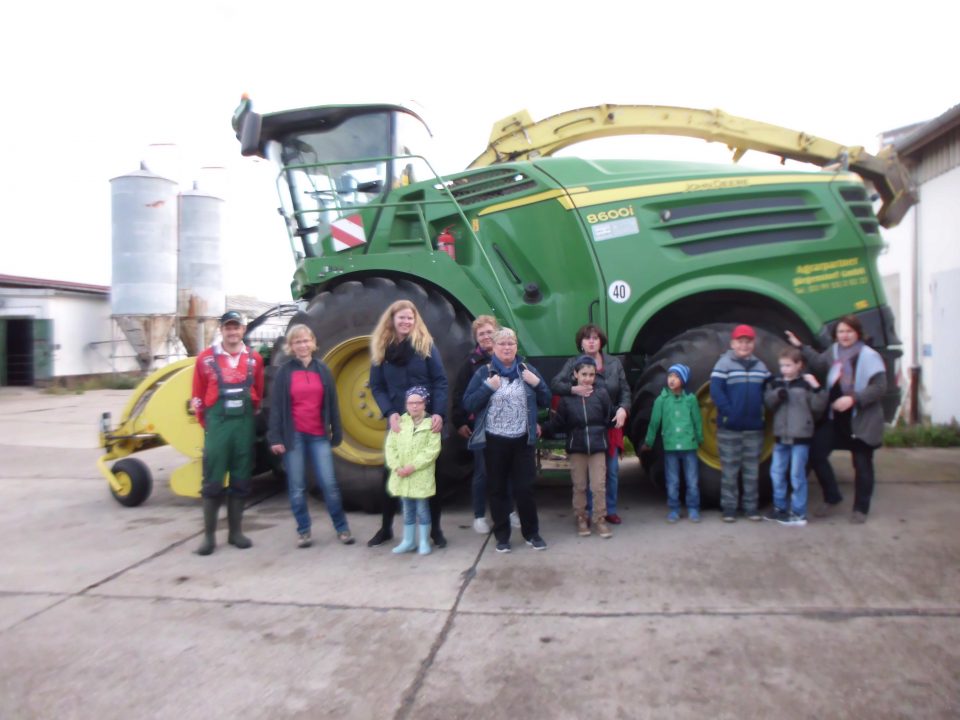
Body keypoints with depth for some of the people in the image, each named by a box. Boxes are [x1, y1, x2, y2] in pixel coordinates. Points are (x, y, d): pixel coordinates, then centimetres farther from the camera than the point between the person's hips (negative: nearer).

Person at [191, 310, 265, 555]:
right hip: (217, 423, -2)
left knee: (241, 480, 8)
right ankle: (209, 535, 8)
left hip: (245, 424, 2)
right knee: (213, 481, -1)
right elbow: (197, 396, 3)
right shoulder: (206, 358, -1)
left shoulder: (254, 359, 5)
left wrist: (249, 416, 11)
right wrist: (207, 423, 4)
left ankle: (236, 531, 18)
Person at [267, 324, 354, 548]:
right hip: (294, 435, -1)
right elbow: (276, 407, -1)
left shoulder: (323, 370, 7)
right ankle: (303, 531, 17)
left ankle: (342, 528, 12)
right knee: (297, 487, 4)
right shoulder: (284, 372, 0)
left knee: (329, 484, -1)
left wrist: (337, 433, 6)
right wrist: (275, 437, -8)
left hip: (319, 435, 1)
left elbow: (332, 404, 9)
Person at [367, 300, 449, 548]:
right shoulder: (381, 349, 4)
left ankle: (435, 529, 18)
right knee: (391, 473, 8)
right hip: (398, 421, 2)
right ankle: (386, 528, 24)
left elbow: (440, 381, -5)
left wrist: (438, 413, -18)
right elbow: (377, 387, 2)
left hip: (427, 419, -2)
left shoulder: (426, 345, -1)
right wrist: (390, 413, -13)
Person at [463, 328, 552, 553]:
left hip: (523, 441, 1)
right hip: (494, 441, -1)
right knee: (497, 489, 7)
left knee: (524, 488, 5)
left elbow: (546, 401, 8)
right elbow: (468, 404, -6)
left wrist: (537, 383, -9)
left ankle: (531, 533, 20)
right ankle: (502, 536, 18)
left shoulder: (527, 370, 6)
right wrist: (488, 387, -16)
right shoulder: (484, 373, 1)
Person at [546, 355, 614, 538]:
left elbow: (608, 419, -2)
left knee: (599, 486, 2)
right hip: (576, 447, 0)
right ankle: (581, 518, 24)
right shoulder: (567, 397, -6)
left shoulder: (602, 393, -6)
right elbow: (558, 424, -3)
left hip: (597, 446, 0)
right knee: (579, 486, 10)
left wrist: (598, 431, -9)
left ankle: (600, 519, 16)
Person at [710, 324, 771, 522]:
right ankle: (729, 507, 10)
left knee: (752, 470, 10)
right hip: (729, 428, -4)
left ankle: (751, 506, 20)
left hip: (754, 427, 4)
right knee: (729, 470, 2)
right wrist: (728, 412, -19)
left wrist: (762, 410, 0)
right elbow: (715, 391, -13)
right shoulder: (724, 364, -5)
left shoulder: (760, 366, 11)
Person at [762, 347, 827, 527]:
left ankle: (798, 514, 10)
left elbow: (818, 407, -10)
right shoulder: (776, 383, 8)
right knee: (777, 473, 13)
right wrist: (776, 395, -12)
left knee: (797, 476, 1)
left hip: (800, 437, -5)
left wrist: (817, 388, -23)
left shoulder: (806, 383, -6)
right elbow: (767, 403, 7)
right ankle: (779, 508, 28)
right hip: (781, 436, 5)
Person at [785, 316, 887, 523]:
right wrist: (800, 347, 20)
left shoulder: (870, 356, -12)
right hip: (837, 418, 6)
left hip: (862, 422, -6)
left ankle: (860, 508, 20)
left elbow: (879, 388, -16)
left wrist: (853, 399, -25)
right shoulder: (834, 351, 7)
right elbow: (819, 364, 26)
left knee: (862, 465, 6)